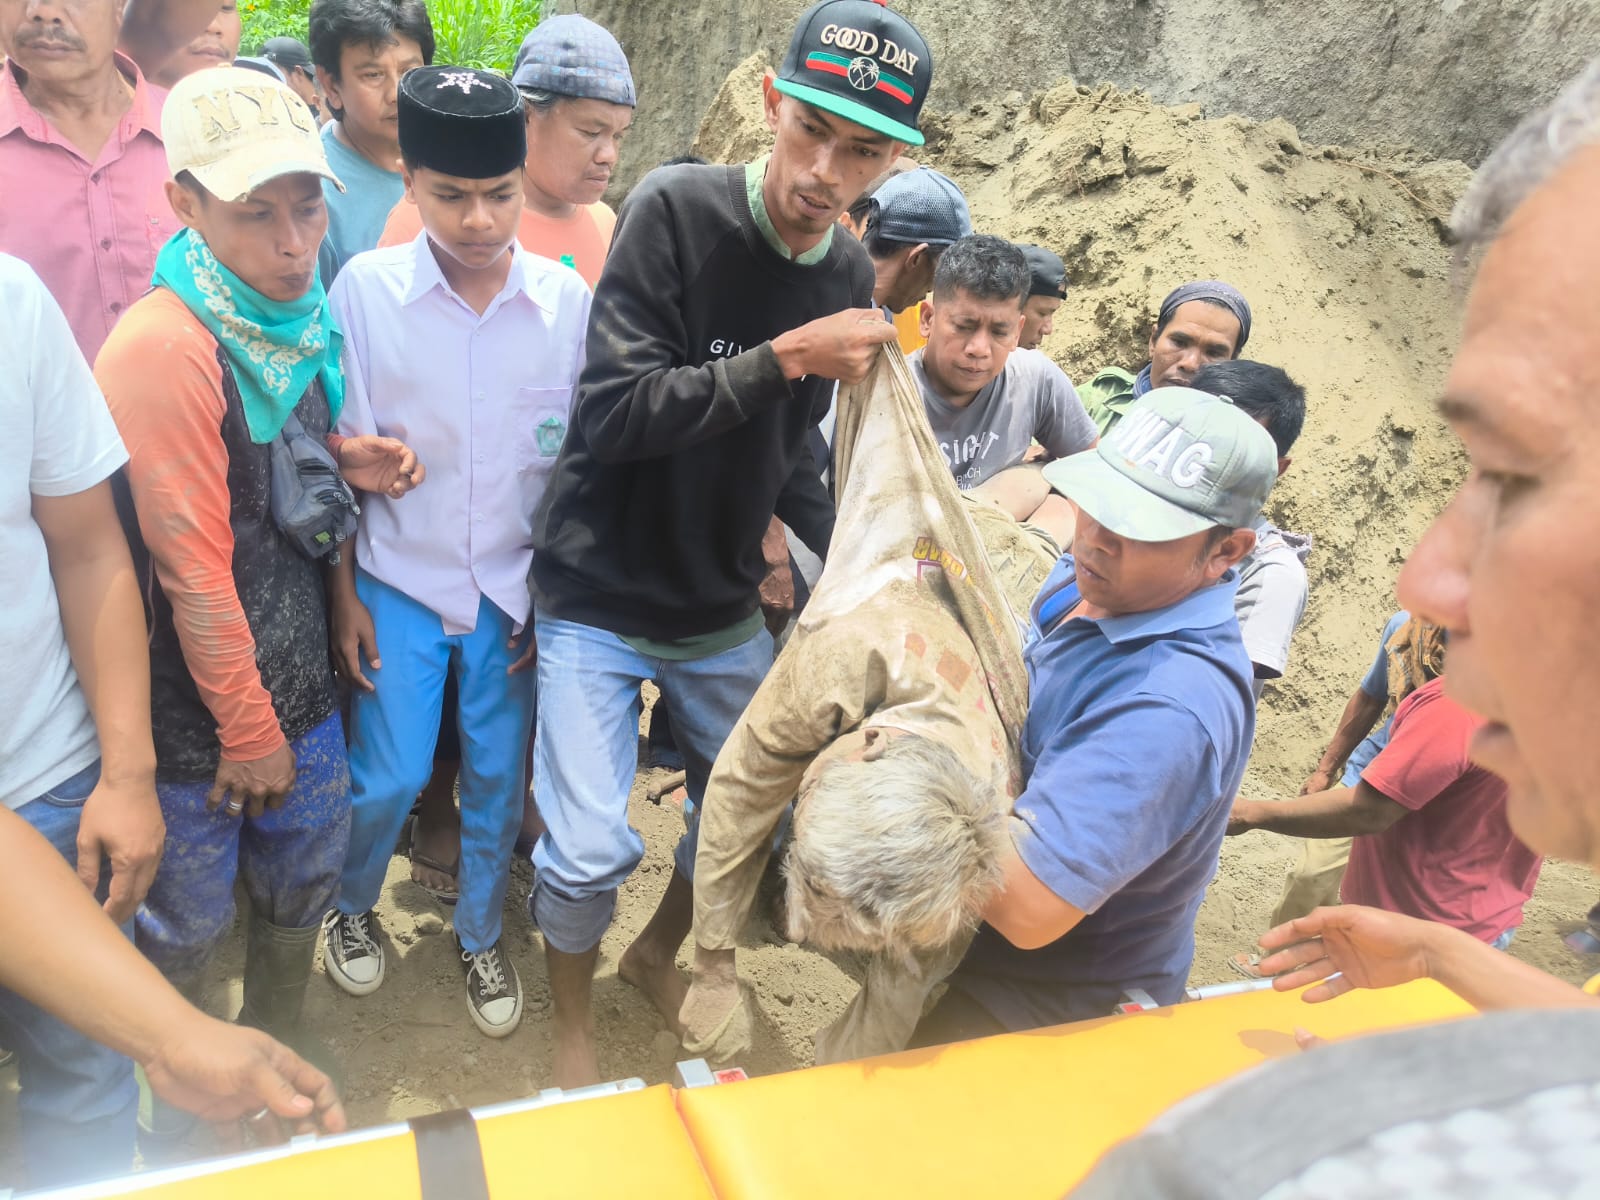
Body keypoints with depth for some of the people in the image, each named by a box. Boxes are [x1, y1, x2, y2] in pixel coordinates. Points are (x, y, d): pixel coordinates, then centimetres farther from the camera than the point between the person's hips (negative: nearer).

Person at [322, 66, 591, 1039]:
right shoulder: (366, 289, -11)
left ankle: (481, 934, 38)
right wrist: (344, 594, -2)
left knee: (500, 778, 12)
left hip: (516, 585, 1)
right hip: (399, 581, -1)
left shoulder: (568, 298, -8)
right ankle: (353, 908, 38)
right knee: (388, 779, 4)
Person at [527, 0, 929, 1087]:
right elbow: (616, 412, -25)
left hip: (726, 609, 6)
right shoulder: (677, 210, -18)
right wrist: (787, 356, -29)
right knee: (590, 851, -7)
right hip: (600, 600, -5)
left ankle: (658, 954, 46)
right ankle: (573, 1023, 27)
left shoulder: (851, 273, 0)